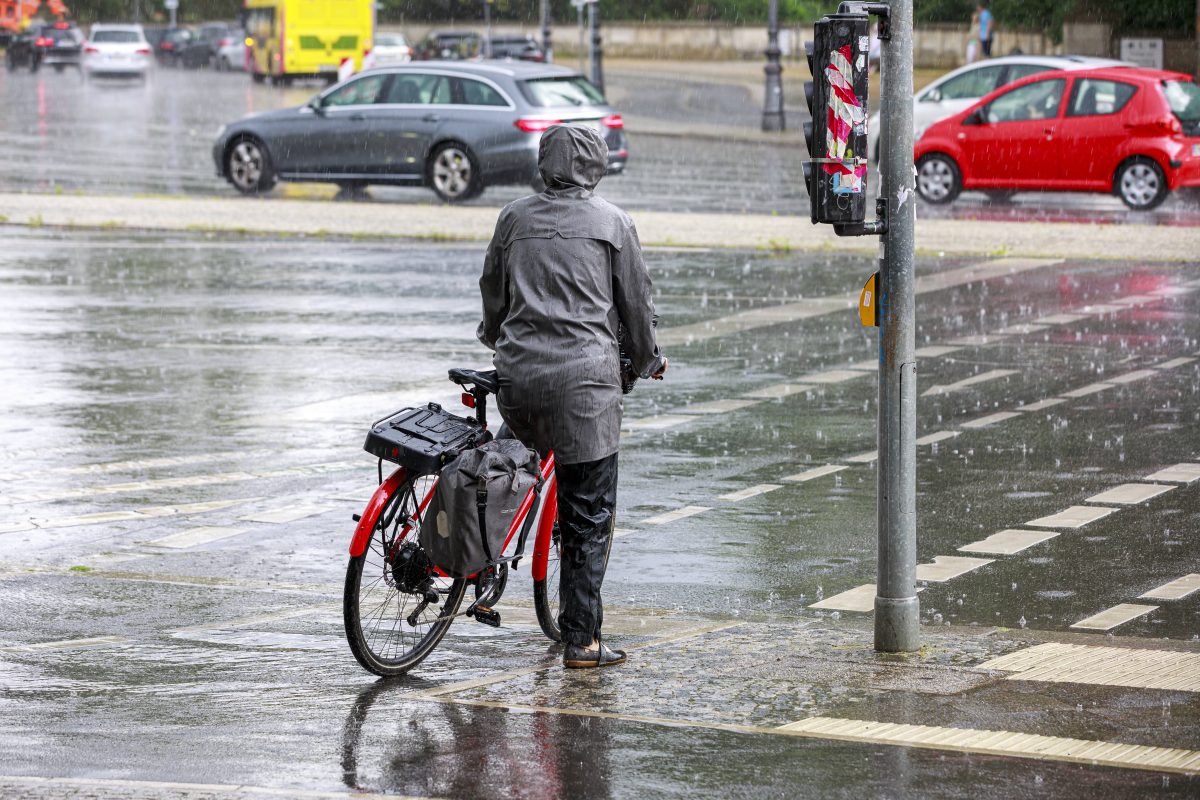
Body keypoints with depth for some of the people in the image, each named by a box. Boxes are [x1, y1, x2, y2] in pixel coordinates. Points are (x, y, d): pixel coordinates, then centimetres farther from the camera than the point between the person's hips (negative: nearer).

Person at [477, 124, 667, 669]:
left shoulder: (514, 218, 11)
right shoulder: (611, 222, 4)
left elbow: (492, 293, 22)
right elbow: (636, 302, 11)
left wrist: (497, 339, 43)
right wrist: (647, 360, 28)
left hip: (517, 375, 3)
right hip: (584, 378, -3)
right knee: (590, 516, 1)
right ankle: (581, 639, 0)